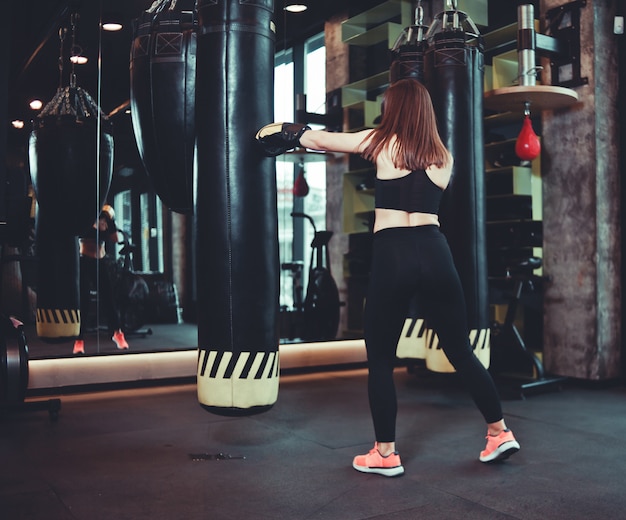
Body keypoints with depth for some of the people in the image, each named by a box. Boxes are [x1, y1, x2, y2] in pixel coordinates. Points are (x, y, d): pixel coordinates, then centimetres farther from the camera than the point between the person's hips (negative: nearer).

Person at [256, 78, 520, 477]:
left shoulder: (382, 143, 5)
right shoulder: (443, 157, 14)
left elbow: (319, 139, 14)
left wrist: (288, 136, 33)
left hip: (392, 255, -4)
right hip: (435, 251, 4)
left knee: (381, 360, 9)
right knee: (461, 351, 16)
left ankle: (386, 454, 16)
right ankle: (500, 433, 22)